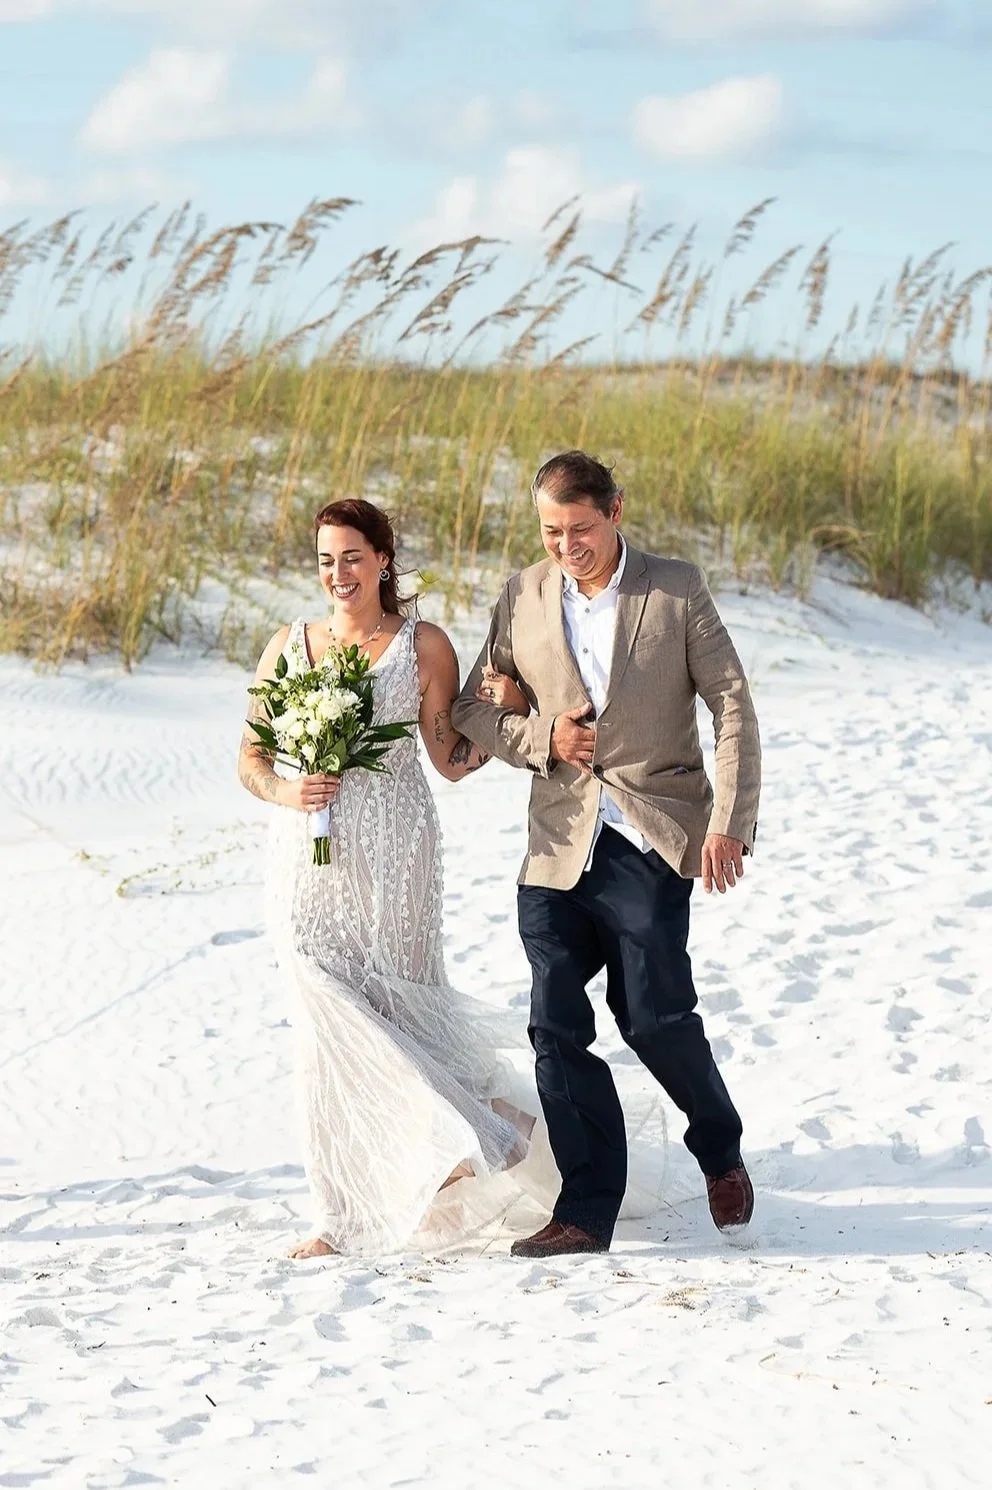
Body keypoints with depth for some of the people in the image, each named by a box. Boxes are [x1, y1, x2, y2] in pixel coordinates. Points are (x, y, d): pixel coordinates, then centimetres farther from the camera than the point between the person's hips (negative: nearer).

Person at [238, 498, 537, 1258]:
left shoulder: (423, 646, 3)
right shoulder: (289, 645, 11)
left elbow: (452, 761, 2)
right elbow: (250, 758, 12)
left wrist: (502, 715, -14)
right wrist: (285, 791, -8)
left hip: (392, 857, -3)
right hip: (308, 860, 3)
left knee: (371, 1017, -7)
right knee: (329, 1023, -3)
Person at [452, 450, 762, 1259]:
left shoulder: (677, 589, 0)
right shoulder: (522, 599, 7)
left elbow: (732, 705, -2)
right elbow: (474, 708, 13)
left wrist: (730, 822, -11)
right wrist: (542, 738, -7)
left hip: (649, 839, -3)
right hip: (559, 846, 3)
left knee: (655, 1016, -7)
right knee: (557, 1028, -1)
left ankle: (721, 1151, 22)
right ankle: (587, 1210, 7)